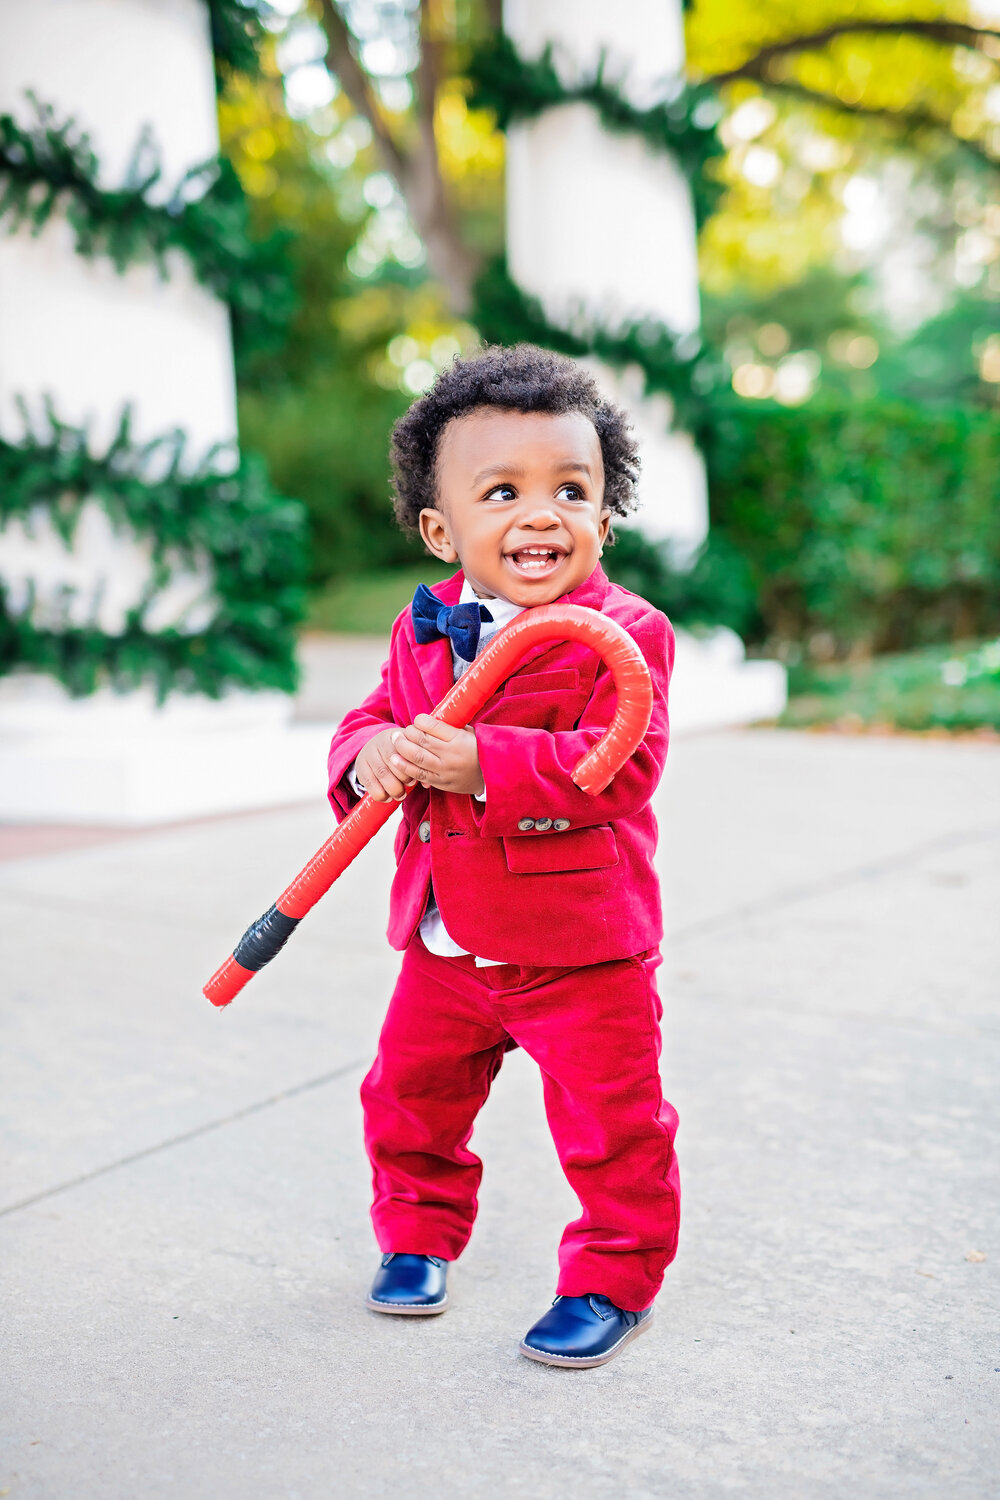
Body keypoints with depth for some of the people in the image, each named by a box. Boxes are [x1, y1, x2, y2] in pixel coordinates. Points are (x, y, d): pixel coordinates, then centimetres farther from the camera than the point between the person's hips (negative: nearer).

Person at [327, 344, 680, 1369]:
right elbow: (375, 715, 11)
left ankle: (615, 1279, 27)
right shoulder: (425, 629, 4)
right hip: (444, 944, 5)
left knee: (610, 1126, 4)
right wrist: (371, 755, -14)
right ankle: (419, 1236, 42)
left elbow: (621, 764, -24)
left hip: (579, 946, -5)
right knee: (409, 1096, 17)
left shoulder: (624, 632, -14)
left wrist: (481, 762, -32)